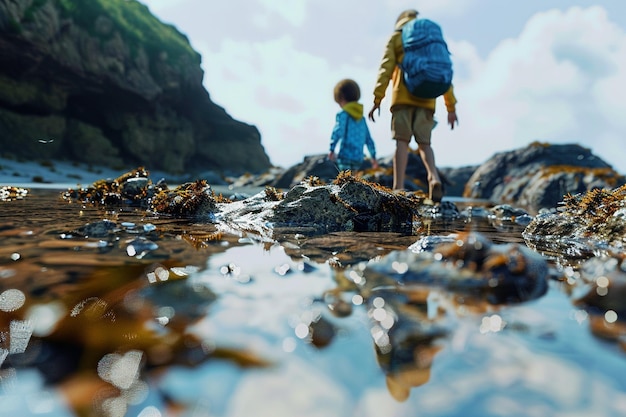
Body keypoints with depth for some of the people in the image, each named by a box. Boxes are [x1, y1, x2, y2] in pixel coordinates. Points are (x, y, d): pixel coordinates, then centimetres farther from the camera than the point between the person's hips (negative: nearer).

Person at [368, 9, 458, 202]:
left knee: (402, 141, -7)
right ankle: (435, 179, -19)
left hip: (403, 97, -3)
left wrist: (377, 99, -6)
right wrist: (451, 107, 13)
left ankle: (398, 189, -16)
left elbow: (386, 68, -1)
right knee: (424, 143, 6)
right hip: (427, 99, 3)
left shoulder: (396, 37, 15)